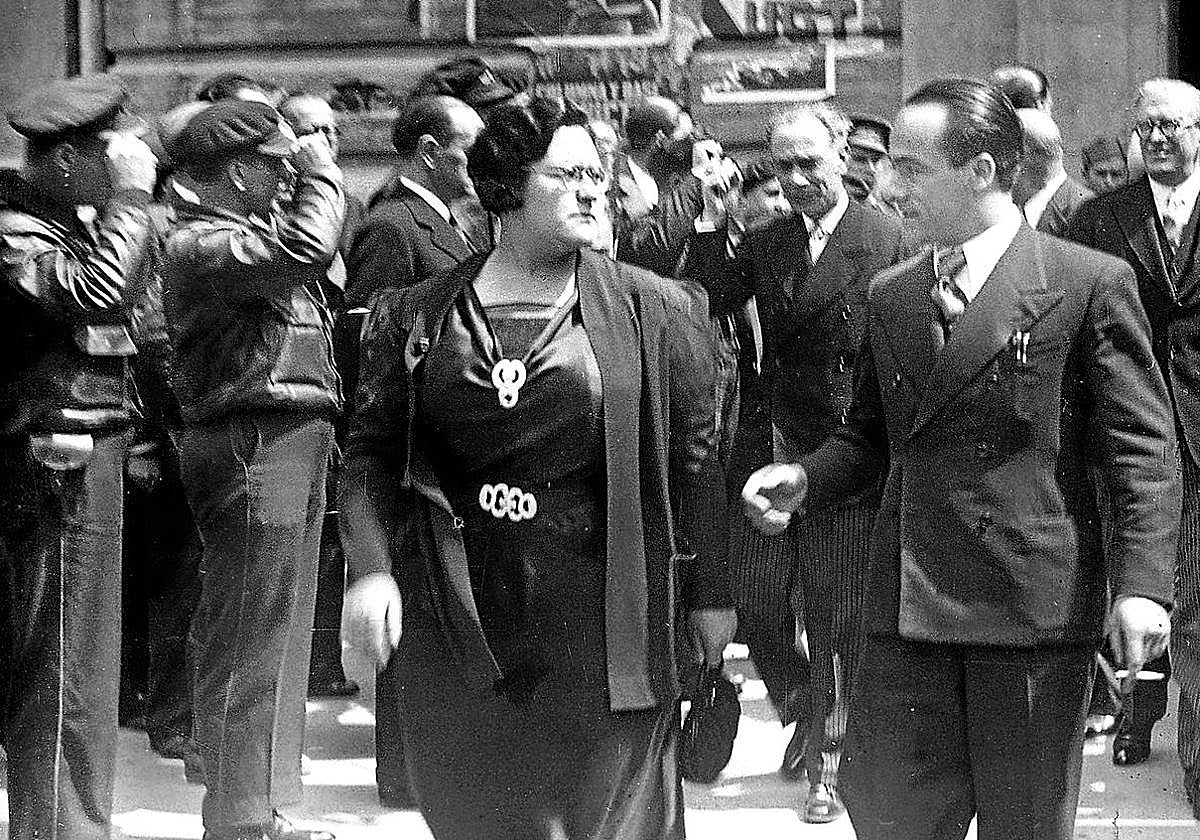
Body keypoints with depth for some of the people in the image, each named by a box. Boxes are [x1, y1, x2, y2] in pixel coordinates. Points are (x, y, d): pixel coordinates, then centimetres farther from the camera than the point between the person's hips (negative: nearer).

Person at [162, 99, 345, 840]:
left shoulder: (253, 230, 17)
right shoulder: (201, 245, -15)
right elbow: (305, 248, -27)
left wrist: (317, 181, 14)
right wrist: (321, 176, -11)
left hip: (292, 442, 11)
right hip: (254, 444, -11)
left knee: (282, 636, 16)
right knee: (251, 640, -8)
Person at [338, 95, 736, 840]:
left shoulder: (654, 313, 1)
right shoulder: (413, 318, 5)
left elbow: (695, 457, 2)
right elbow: (372, 453, 5)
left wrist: (710, 592, 2)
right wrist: (371, 568, -9)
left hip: (599, 623, -1)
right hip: (458, 614, 2)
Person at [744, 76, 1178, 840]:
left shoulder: (1090, 284, -4)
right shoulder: (891, 298, 13)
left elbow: (1142, 450, -6)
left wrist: (1142, 583, -16)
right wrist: (804, 480, 1)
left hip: (1034, 604, -5)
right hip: (908, 603, 5)